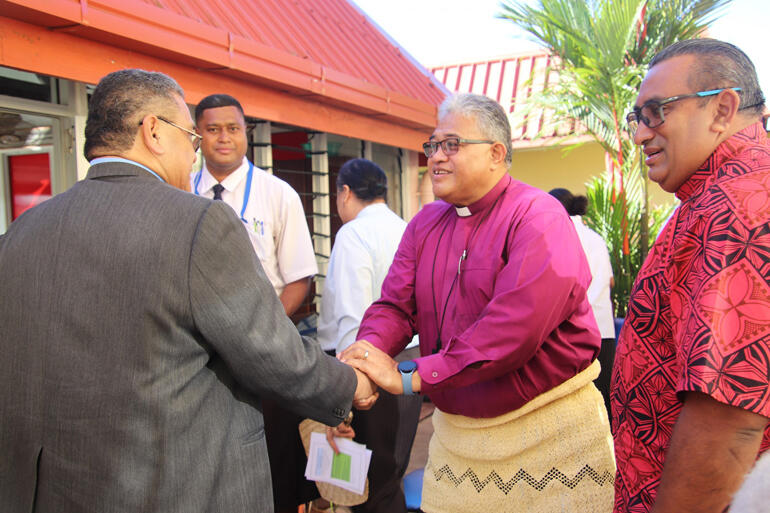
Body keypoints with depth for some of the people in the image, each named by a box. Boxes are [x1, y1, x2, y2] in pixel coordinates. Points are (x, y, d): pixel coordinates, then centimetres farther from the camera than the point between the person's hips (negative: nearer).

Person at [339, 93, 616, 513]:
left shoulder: (538, 216, -15)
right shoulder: (425, 224, 7)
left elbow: (515, 325, -27)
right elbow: (395, 305, 1)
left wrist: (412, 376, -27)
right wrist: (368, 352, -22)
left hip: (546, 429, -5)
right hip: (455, 428, 5)